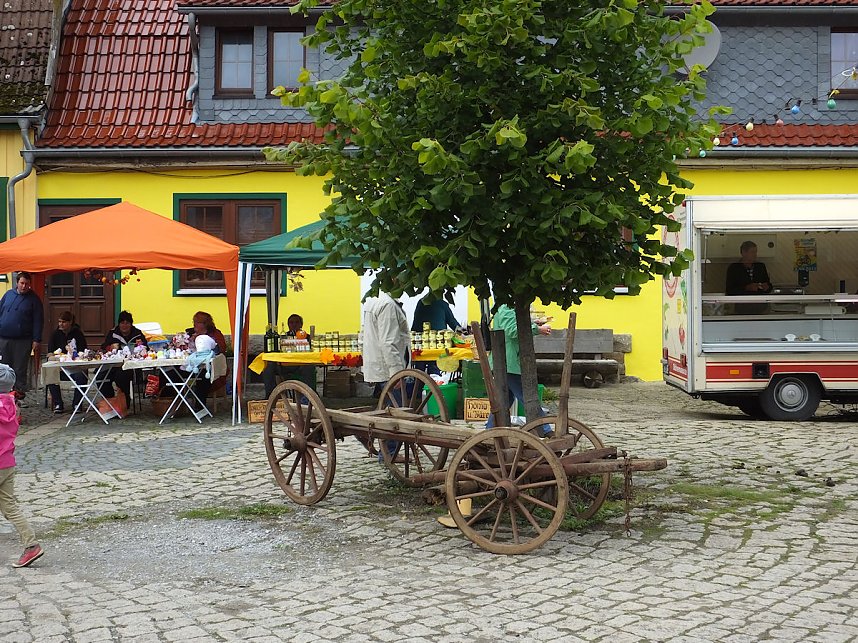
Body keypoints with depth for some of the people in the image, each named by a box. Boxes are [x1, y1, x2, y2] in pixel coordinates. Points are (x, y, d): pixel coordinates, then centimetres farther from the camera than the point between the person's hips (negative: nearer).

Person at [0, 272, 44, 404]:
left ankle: (19, 393, 6)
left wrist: (36, 340, -8)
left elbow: (38, 320, -1)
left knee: (20, 370, 1)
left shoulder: (34, 299, 1)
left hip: (23, 341, -3)